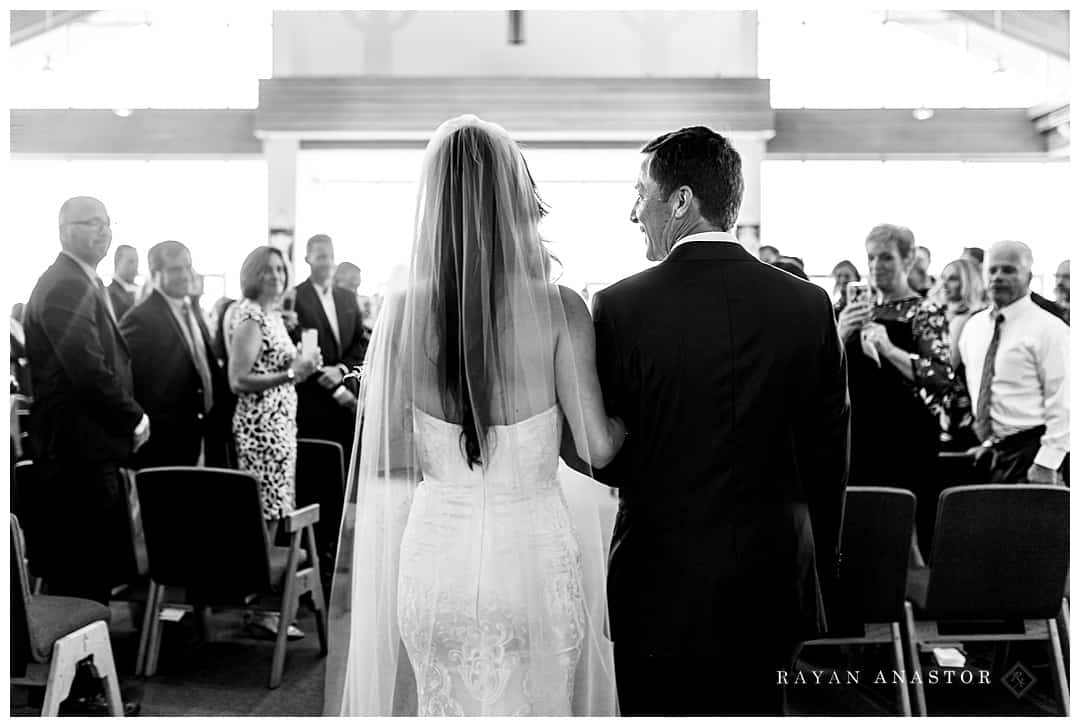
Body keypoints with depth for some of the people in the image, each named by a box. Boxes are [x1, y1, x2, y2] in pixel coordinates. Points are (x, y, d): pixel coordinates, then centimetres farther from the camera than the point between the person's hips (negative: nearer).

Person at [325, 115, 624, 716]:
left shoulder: (404, 305, -6)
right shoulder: (560, 308, -12)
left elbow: (387, 455, -1)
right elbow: (599, 447, -10)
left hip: (435, 552, 2)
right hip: (534, 556, -2)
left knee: (444, 709, 19)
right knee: (538, 707, 16)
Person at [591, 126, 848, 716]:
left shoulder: (619, 307, -12)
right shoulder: (809, 304, -3)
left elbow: (606, 460, -7)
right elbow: (829, 458, 3)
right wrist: (820, 571, 15)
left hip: (660, 589, -3)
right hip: (773, 585, 3)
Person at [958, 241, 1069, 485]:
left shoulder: (1049, 329, -8)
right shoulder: (973, 327, 11)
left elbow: (1062, 404, -12)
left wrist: (1046, 464, -17)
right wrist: (987, 441, 15)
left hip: (1029, 453, -6)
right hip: (990, 454, 6)